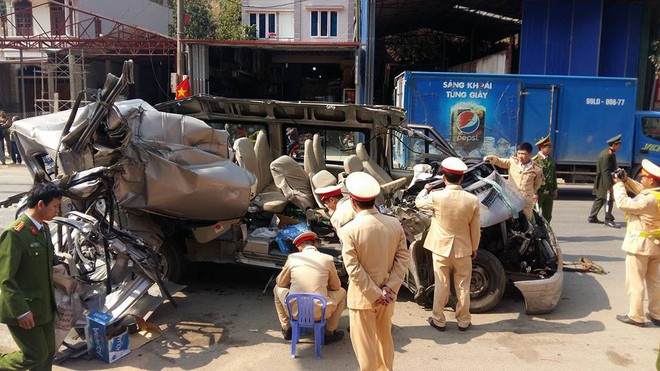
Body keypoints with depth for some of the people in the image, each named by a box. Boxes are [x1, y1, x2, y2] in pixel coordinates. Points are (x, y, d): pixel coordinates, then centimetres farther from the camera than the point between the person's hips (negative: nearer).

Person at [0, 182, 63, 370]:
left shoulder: (44, 228, 6)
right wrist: (21, 311, -22)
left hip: (44, 307, 8)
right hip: (23, 310, -8)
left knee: (48, 353, 15)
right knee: (36, 356, 0)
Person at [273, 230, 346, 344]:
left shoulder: (292, 258, 0)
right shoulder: (328, 259, -1)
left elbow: (280, 282, 13)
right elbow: (335, 286, 12)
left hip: (295, 312, 1)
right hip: (320, 313, -1)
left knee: (278, 288, 29)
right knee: (341, 292, 26)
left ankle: (286, 329, 33)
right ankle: (330, 332, 25)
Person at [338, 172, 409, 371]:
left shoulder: (349, 230, -20)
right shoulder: (394, 224, -7)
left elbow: (354, 269, -21)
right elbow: (402, 258, -6)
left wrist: (376, 294, -14)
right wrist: (389, 289, -9)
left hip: (362, 297, -5)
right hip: (387, 295, 5)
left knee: (364, 343, 12)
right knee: (385, 338, 24)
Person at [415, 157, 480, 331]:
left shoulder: (436, 197, -19)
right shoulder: (472, 200, -14)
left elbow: (419, 202, 4)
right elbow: (475, 229, -4)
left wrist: (425, 189, 24)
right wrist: (474, 248, 12)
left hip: (440, 248, -1)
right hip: (463, 249, 1)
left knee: (441, 286, 12)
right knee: (463, 286, 15)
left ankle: (438, 320, 23)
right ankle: (463, 321, 27)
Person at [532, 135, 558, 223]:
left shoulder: (551, 160, 11)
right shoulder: (535, 160, -12)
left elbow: (554, 175, 18)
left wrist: (555, 189, 13)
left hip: (549, 193, 7)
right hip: (538, 192, -7)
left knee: (547, 216, 14)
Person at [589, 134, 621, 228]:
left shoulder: (610, 153, 11)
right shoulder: (607, 155, -22)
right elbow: (606, 171, -25)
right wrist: (609, 185, -26)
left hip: (604, 182, 11)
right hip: (605, 182, -11)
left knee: (600, 199, 16)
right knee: (609, 199, -5)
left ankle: (592, 217, 23)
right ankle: (608, 220, 3)